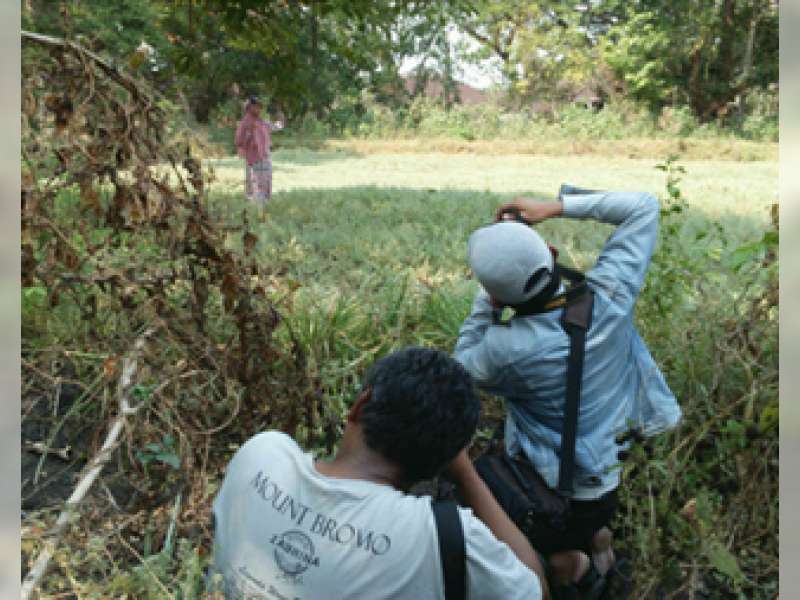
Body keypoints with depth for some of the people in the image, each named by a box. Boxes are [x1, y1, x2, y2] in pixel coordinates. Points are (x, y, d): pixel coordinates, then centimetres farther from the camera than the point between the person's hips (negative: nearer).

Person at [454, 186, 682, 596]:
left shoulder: (504, 350, -34)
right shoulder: (610, 294, -25)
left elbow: (462, 366, -9)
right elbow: (644, 206, -12)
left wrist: (487, 299, -13)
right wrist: (555, 206, -15)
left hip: (551, 489, -5)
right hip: (609, 477, 6)